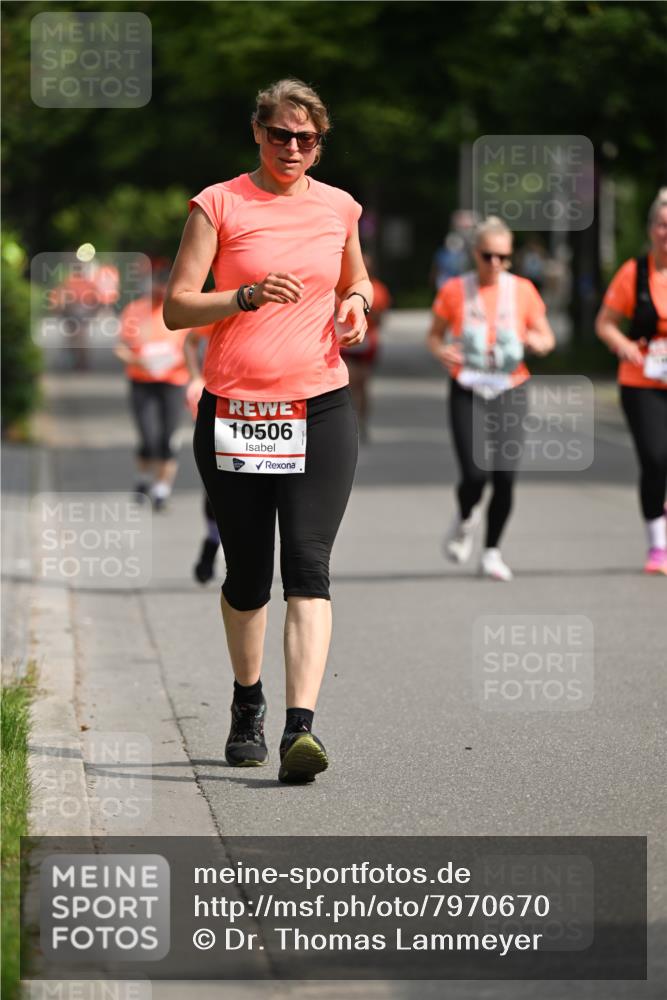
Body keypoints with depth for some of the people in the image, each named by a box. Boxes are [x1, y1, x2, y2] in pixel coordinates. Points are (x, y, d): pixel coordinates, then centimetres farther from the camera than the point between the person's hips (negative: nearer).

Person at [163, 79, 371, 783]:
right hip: (233, 411, -1)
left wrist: (356, 303, 5)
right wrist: (248, 296, -20)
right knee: (246, 574, 7)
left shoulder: (339, 208, 10)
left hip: (320, 409, 1)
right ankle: (247, 705, 32)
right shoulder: (218, 205, 0)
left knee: (307, 566, -13)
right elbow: (175, 307, -4)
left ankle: (300, 727, -22)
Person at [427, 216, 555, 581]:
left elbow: (546, 338, 11)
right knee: (474, 475, -12)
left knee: (505, 475, -9)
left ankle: (492, 551, 9)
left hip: (509, 392, 1)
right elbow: (434, 334, 9)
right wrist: (440, 351, -13)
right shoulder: (455, 290, -1)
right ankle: (465, 519, 24)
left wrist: (538, 341, -12)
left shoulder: (522, 290, 3)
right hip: (467, 393, -1)